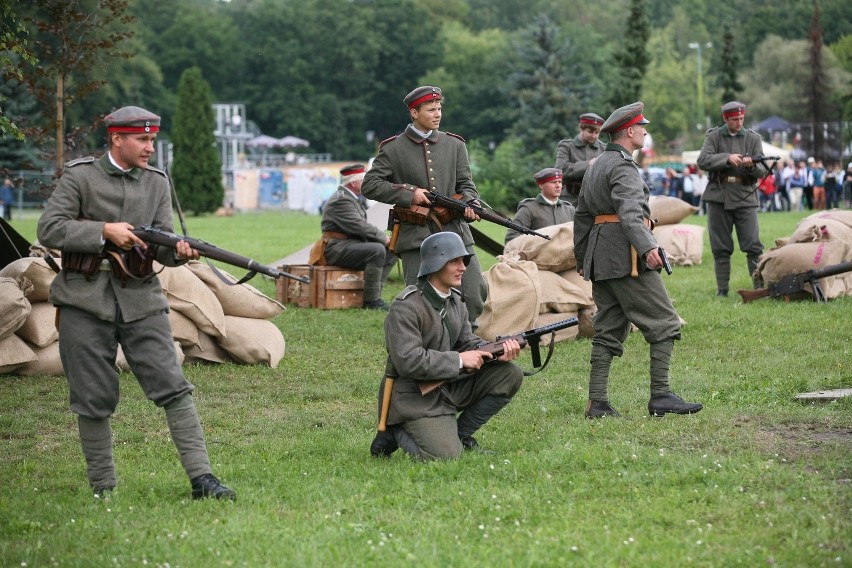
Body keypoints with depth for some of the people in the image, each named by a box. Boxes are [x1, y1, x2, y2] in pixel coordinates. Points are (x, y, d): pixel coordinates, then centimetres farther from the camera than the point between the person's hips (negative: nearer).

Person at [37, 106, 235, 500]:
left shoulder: (157, 183, 10)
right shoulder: (80, 177, -2)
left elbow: (160, 243, 5)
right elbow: (49, 230, -8)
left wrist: (178, 251, -18)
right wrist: (104, 231, -16)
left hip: (139, 300, 3)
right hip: (85, 301, -2)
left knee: (173, 389, -8)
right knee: (94, 400, 4)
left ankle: (201, 478, -9)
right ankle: (103, 489, 16)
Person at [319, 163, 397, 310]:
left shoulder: (355, 198, 20)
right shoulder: (341, 200, -15)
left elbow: (362, 225, 19)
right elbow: (358, 225, -23)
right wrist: (383, 237, -13)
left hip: (353, 243, 11)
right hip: (338, 247, -11)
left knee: (391, 251, 6)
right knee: (377, 250, -30)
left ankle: (375, 294, 1)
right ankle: (371, 300, -25)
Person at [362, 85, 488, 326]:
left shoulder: (455, 145, 13)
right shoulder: (393, 149, 4)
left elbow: (465, 184, 10)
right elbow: (369, 185, 0)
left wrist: (470, 204, -13)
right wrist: (408, 194, -10)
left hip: (455, 233, 3)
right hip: (416, 237, -3)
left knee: (476, 293, -4)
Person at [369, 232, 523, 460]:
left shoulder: (455, 302, 9)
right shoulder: (406, 308, -19)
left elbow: (468, 344, 11)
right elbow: (408, 361, -27)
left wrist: (498, 352, -11)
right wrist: (459, 360, -22)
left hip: (449, 386, 8)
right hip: (414, 398, -8)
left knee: (510, 374, -1)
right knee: (446, 455, -25)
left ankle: (460, 434, 7)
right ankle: (396, 433, 4)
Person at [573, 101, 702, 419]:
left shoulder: (595, 167, 20)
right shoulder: (623, 166, -10)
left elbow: (582, 216, 27)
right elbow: (630, 211, -27)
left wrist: (582, 259, 33)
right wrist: (647, 247, -39)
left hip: (601, 258, 10)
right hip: (626, 256, -10)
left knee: (609, 331, 9)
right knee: (664, 325, -6)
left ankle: (597, 404, 4)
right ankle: (660, 396, -9)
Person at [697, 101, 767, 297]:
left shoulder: (753, 138, 7)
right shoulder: (714, 137, 4)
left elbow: (762, 171, 3)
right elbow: (703, 161, -11)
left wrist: (752, 165, -19)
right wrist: (727, 158, -22)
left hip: (745, 198, 0)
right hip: (718, 197, 0)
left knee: (754, 246, -6)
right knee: (720, 248, 5)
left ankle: (761, 286, -1)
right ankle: (722, 289, 12)